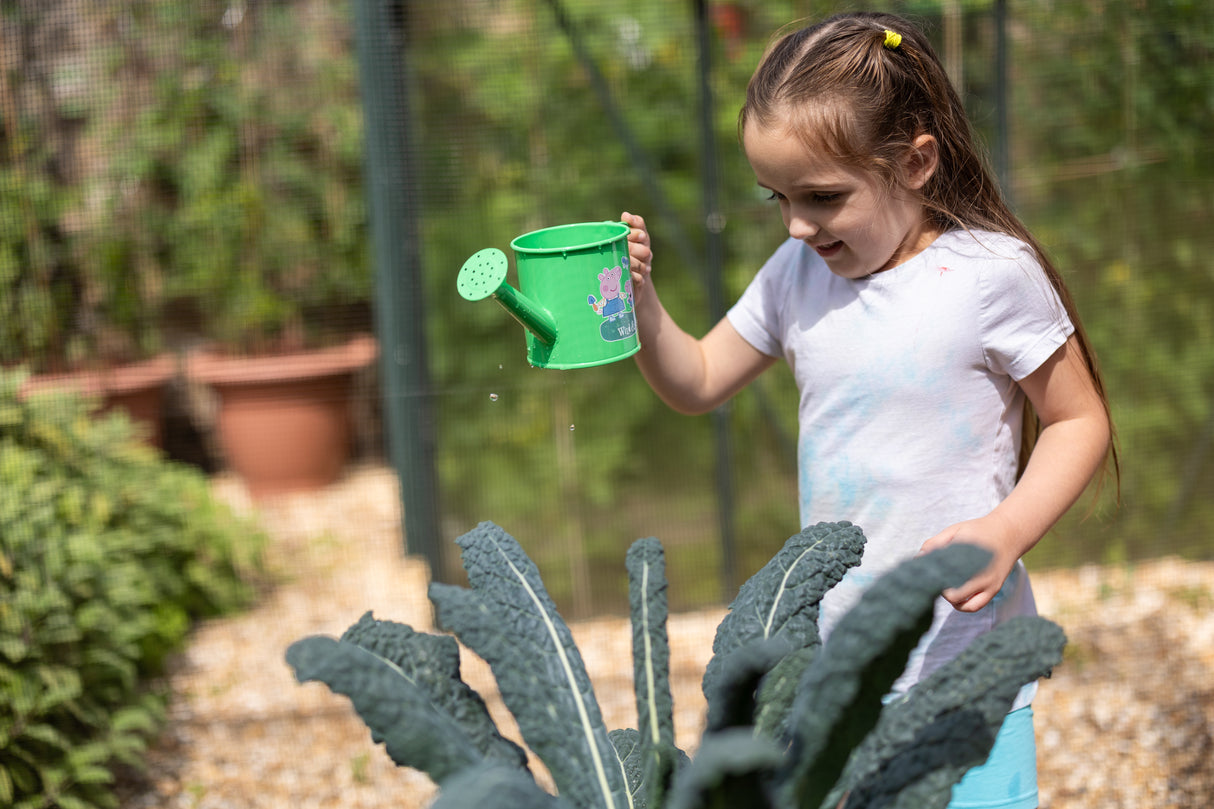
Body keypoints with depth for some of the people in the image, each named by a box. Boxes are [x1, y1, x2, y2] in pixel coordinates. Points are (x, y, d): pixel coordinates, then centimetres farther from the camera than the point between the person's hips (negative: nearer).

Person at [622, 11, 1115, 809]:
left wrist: (1007, 532, -20)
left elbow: (1081, 421, -5)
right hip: (830, 652, 5)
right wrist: (640, 303, -4)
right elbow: (698, 383, 14)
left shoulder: (991, 273, -12)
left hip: (963, 659, -5)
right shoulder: (796, 275, 4)